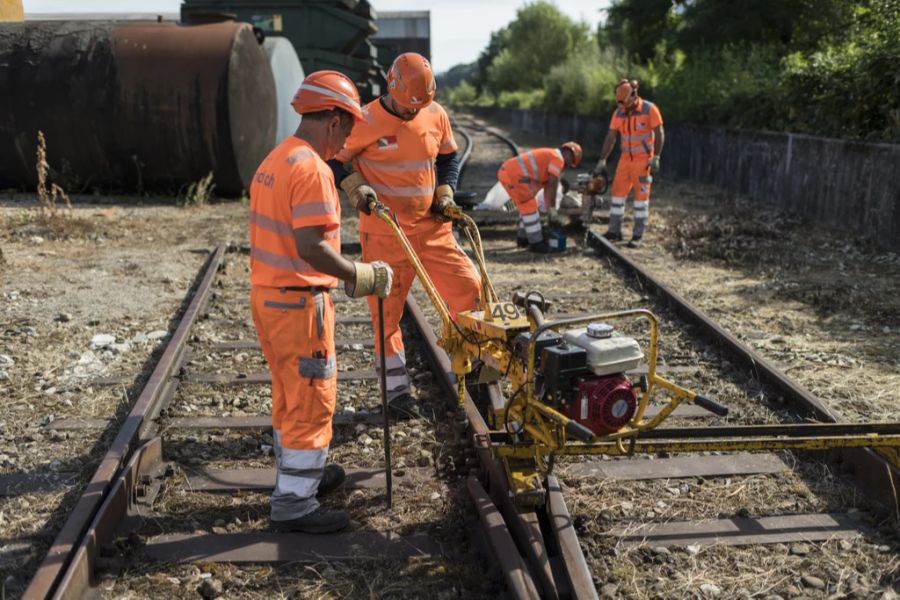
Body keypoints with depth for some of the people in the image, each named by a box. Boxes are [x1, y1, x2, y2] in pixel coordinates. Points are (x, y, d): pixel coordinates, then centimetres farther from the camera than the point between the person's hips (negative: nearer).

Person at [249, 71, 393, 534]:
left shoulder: (273, 161, 12)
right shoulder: (311, 168, -19)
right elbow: (312, 245, -27)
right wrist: (358, 276, -16)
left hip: (266, 295, 10)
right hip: (300, 303, -10)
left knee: (289, 395, 22)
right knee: (311, 402, 1)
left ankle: (297, 475, 38)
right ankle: (293, 504, 10)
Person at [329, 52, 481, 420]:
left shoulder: (436, 115, 3)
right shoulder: (367, 121, -11)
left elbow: (448, 157, 18)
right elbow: (335, 160, -4)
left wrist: (445, 192, 3)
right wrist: (356, 187, -20)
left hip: (432, 226, 4)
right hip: (383, 232, -4)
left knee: (467, 287, 0)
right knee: (387, 308, 2)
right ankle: (397, 390, 15)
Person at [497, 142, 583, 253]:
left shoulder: (548, 156, 26)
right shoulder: (558, 158, -4)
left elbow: (547, 186, 30)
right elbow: (553, 186, -8)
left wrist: (546, 207, 33)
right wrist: (553, 208, 0)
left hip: (506, 172, 10)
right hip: (513, 175, -10)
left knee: (527, 205, 21)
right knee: (530, 207, 0)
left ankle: (523, 237, 30)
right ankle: (536, 242, 6)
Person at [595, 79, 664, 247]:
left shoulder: (649, 109, -11)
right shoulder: (619, 113, 3)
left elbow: (659, 133, -10)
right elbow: (610, 138, 4)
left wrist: (656, 158, -17)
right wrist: (602, 160, 0)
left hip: (644, 160, -5)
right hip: (626, 158, 5)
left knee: (641, 196, -3)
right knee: (617, 193, 3)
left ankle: (637, 235, 1)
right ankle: (614, 230, 10)